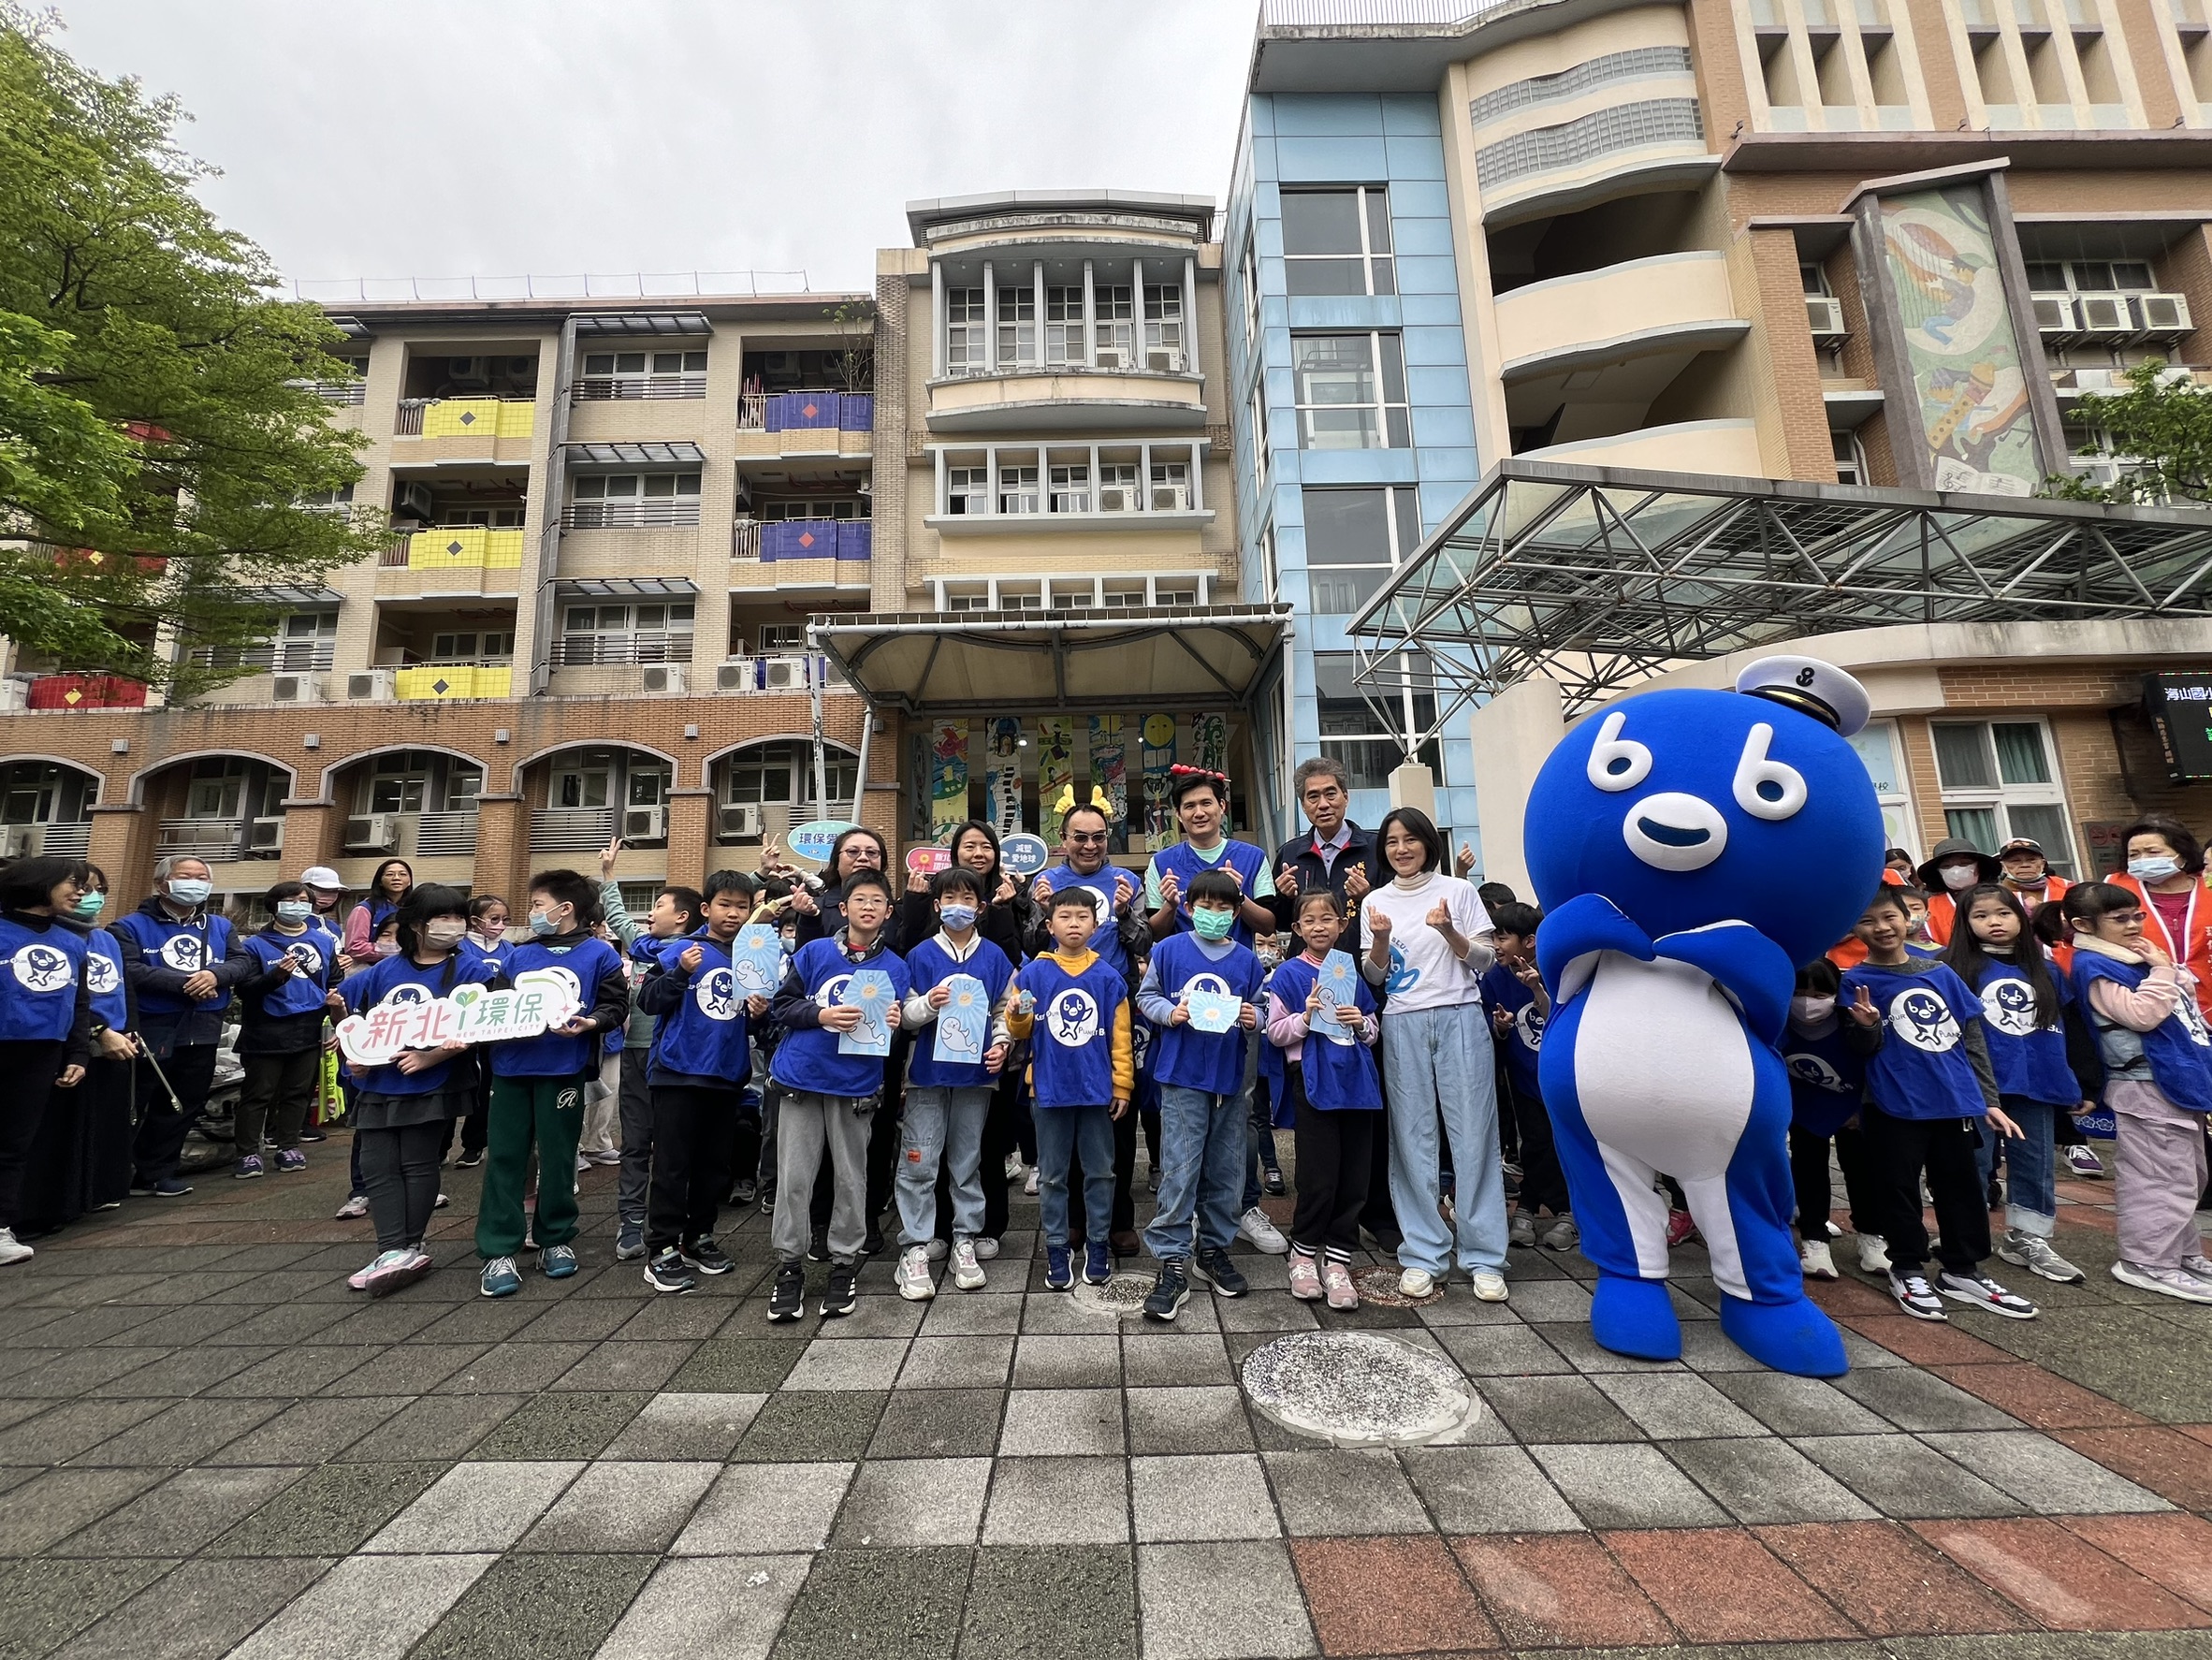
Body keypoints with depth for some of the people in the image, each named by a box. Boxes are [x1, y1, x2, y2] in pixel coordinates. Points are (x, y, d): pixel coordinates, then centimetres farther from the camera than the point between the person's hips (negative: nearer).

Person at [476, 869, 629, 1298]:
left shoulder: (600, 954, 0)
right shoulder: (519, 955, 14)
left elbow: (615, 1005, -4)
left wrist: (589, 1023, -22)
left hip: (563, 1068, -4)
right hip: (511, 1065, 4)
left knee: (557, 1157, 7)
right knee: (503, 1157, 5)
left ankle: (555, 1240, 23)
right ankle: (498, 1251, 13)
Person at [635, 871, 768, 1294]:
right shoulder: (679, 950, -5)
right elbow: (649, 1000, -10)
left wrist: (760, 1014, -6)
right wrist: (681, 971, -22)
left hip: (728, 1075, 4)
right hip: (679, 1072, -4)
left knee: (714, 1164, 14)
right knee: (672, 1164, 1)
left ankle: (699, 1238, 29)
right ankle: (661, 1250, 12)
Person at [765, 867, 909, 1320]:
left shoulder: (894, 967, 3)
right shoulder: (814, 953, 0)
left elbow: (899, 1022, 8)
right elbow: (781, 1005, 0)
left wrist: (894, 1024, -15)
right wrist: (822, 1015, -16)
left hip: (856, 1085, 0)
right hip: (802, 1078, 0)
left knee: (851, 1179, 9)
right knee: (794, 1177, 5)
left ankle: (844, 1266, 24)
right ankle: (789, 1267, 21)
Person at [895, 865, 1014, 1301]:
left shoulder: (994, 956, 3)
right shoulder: (921, 955, -1)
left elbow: (1004, 1010, 8)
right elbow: (905, 1016, -1)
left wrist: (1000, 1042, -9)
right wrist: (929, 1003, -20)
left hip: (975, 1072, 1)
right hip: (928, 1072, -1)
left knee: (967, 1162, 12)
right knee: (919, 1164, 0)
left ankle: (965, 1242, 23)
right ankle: (914, 1250, 10)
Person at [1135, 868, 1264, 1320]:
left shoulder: (1246, 959, 6)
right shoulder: (1169, 949, -1)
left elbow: (1260, 1009, 10)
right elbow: (1146, 996, 3)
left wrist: (1253, 1019, -12)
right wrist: (1170, 1013, -15)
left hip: (1230, 1079, 4)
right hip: (1182, 1076, -3)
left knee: (1226, 1172, 13)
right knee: (1180, 1172, -5)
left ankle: (1213, 1250, 31)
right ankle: (1172, 1264, 6)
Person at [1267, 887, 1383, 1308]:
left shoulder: (1352, 973, 12)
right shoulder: (1288, 974, 0)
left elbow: (1373, 1032, 17)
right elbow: (1276, 1033, -2)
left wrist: (1361, 1024, -5)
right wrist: (1307, 1016, -18)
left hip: (1355, 1081, 4)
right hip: (1312, 1083, -4)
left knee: (1354, 1177, 6)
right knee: (1319, 1177, -1)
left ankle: (1337, 1260, 20)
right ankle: (1303, 1253, 21)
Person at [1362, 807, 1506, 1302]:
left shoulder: (1458, 890, 3)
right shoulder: (1377, 902, 8)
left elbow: (1485, 960, 2)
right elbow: (1375, 978, 7)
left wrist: (1448, 931, -16)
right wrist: (1380, 939, -12)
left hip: (1460, 1020, -1)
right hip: (1403, 1025, 2)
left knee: (1473, 1135, 0)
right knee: (1412, 1138, 3)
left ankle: (1484, 1258, 12)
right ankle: (1424, 1256, 13)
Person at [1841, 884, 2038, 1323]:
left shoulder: (1941, 973, 6)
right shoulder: (1856, 981, -6)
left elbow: (1973, 1039, 11)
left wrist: (1989, 1099, 8)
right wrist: (1868, 1028, -31)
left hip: (1956, 1100, 5)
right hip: (1895, 1106, -4)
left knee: (1961, 1187, 14)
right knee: (1901, 1189, 5)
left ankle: (1963, 1272, 29)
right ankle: (1907, 1271, 19)